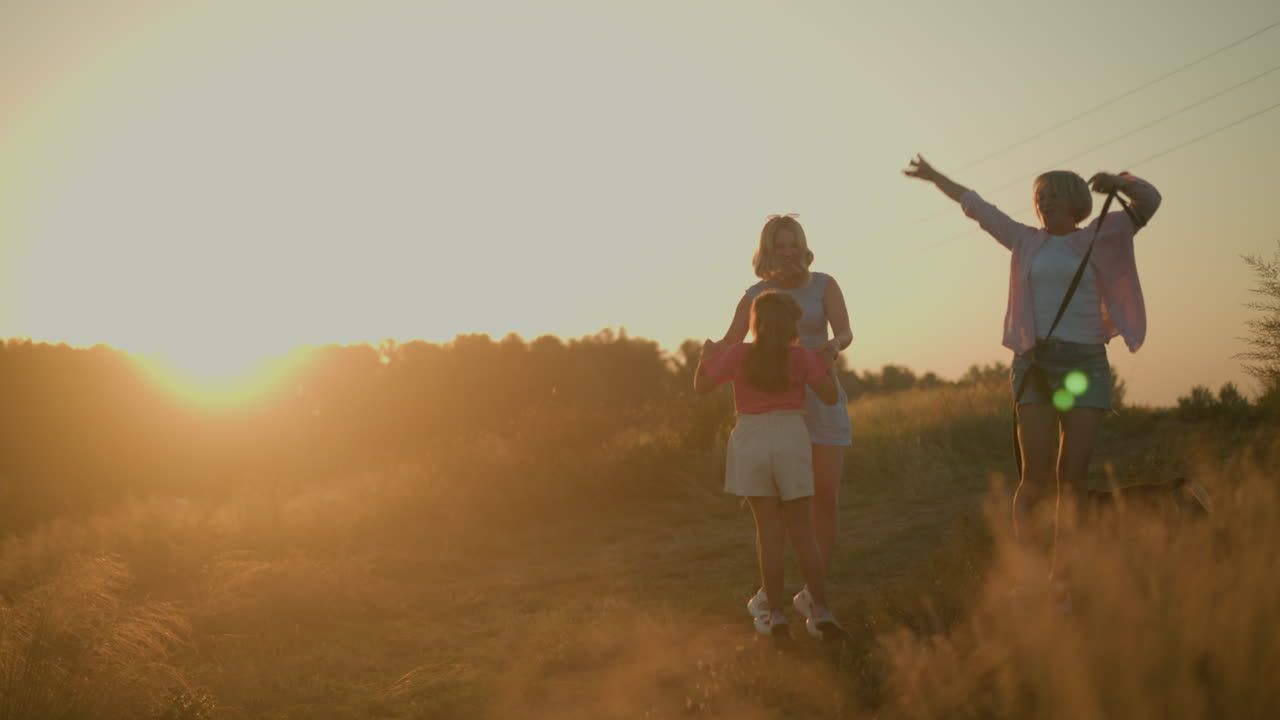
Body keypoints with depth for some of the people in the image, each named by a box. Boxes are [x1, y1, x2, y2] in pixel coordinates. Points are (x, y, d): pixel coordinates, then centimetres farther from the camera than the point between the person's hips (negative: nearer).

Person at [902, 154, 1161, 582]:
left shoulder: (1101, 238, 12)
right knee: (1036, 475, -8)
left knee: (1073, 474, -3)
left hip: (1086, 364, 0)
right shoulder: (1026, 242, 15)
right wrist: (934, 176, 34)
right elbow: (974, 205, 25)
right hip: (1035, 364, 0)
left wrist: (1118, 182, -14)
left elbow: (1149, 200, 5)